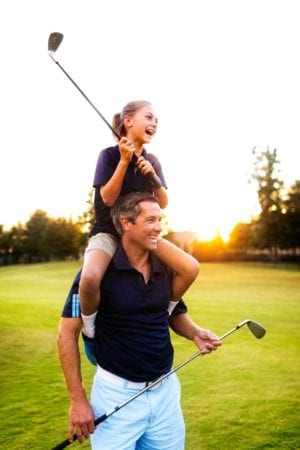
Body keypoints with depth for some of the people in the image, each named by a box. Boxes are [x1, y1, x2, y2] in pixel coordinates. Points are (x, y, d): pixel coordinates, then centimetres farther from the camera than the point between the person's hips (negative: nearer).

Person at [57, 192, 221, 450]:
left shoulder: (167, 269, 0)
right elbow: (67, 332, -11)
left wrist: (195, 333, -6)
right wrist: (78, 400, -12)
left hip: (166, 392, 5)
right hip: (117, 394, -5)